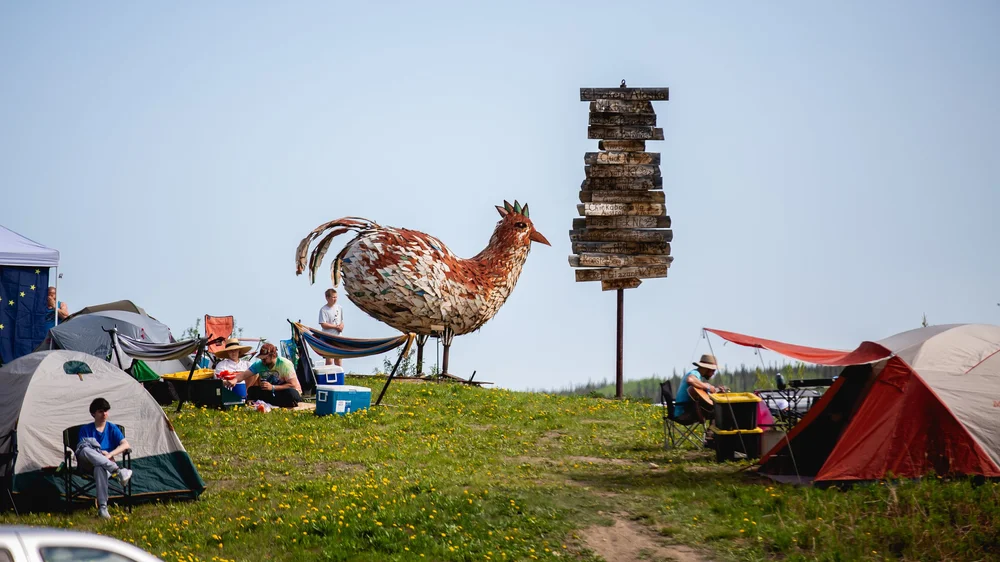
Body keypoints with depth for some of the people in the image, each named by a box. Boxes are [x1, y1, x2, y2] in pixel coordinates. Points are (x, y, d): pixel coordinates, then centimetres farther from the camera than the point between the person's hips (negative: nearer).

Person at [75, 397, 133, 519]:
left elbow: (125, 445, -1)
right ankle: (117, 471, -48)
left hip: (107, 463, 0)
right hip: (88, 464, 0)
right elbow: (81, 447, -1)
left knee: (100, 468, -42)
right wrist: (100, 453, -16)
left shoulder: (112, 428, 13)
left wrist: (109, 455, -16)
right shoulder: (86, 429, 12)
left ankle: (102, 508, -50)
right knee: (86, 449, -38)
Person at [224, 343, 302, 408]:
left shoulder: (285, 364, -19)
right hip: (271, 393, 4)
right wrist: (235, 380, -36)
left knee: (291, 394, -39)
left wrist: (272, 387, -29)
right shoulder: (259, 364, -5)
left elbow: (293, 385, -22)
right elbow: (244, 375, -13)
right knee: (252, 390, -17)